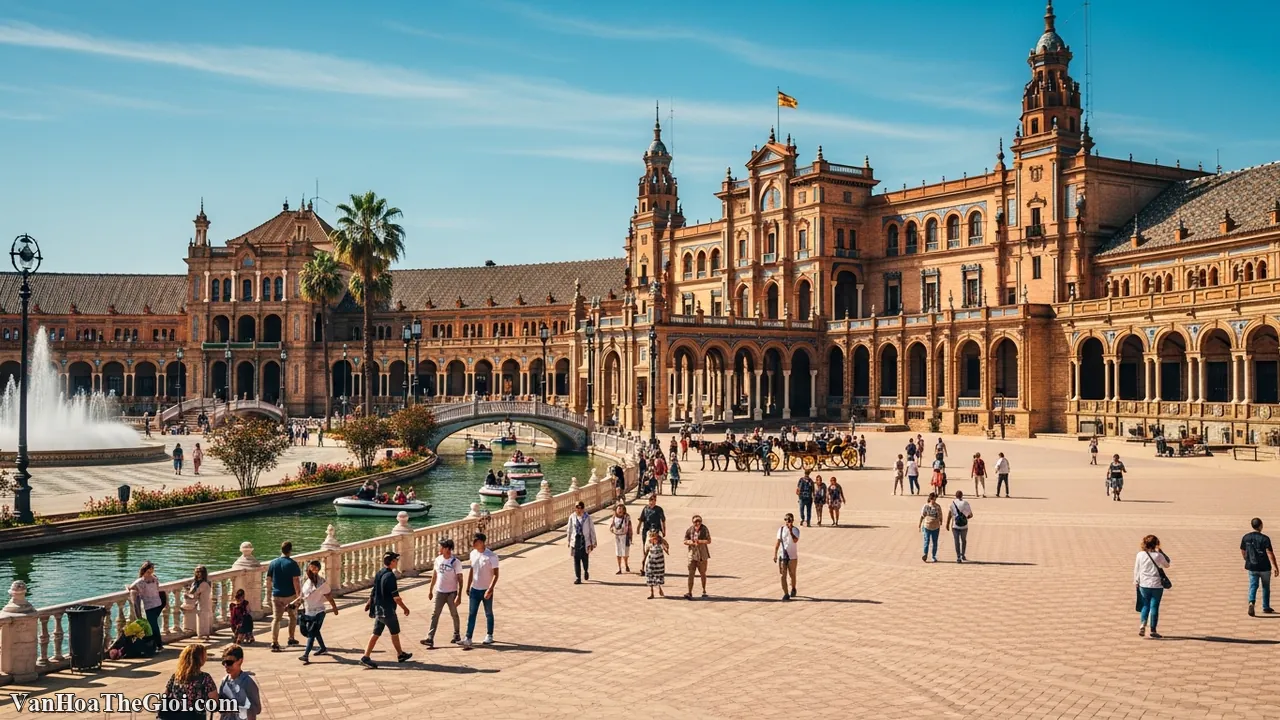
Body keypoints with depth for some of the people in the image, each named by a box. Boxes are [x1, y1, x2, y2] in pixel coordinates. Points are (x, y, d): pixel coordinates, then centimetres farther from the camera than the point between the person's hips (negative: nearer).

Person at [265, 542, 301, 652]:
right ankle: (291, 638, 27)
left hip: (276, 595, 3)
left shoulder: (273, 563, 1)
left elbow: (269, 580, 7)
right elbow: (296, 581, -15)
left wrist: (270, 592, 21)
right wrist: (299, 595, -12)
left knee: (276, 619, 4)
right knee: (293, 617, 19)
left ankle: (274, 643, -6)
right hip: (290, 595, -3)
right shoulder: (292, 564, -12)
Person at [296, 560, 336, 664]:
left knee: (311, 633, -12)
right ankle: (323, 648, 42)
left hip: (318, 612, -7)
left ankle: (306, 655, -15)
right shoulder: (306, 582, 3)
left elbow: (329, 596, -7)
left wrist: (334, 607, -1)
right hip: (308, 612, 7)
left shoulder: (322, 583, -14)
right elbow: (302, 597, 12)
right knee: (315, 632, 21)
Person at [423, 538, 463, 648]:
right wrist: (430, 590, 14)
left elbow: (460, 580, -13)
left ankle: (457, 635, 29)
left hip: (451, 593, -4)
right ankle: (430, 639, -8)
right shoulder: (438, 559, 1)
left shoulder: (456, 562, -15)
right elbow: (435, 575, 13)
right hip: (439, 592, 4)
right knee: (435, 615, -3)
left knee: (454, 614, 11)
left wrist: (459, 595, -17)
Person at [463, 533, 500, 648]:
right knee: (471, 614, -1)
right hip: (475, 590, 5)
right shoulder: (473, 554, 2)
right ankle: (468, 639, -3)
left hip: (486, 590, -5)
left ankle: (489, 636, 26)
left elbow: (496, 574, -15)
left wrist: (490, 589, -23)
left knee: (488, 614, 11)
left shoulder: (491, 556, -16)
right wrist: (468, 587, 13)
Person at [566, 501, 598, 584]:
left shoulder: (587, 517, -4)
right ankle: (578, 578, 4)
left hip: (585, 540, -1)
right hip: (575, 540, 1)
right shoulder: (572, 517, 1)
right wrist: (568, 541, 13)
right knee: (576, 560, -1)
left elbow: (592, 530, 1)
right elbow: (569, 529, 11)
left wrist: (593, 542, 1)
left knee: (585, 558, 1)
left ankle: (586, 571, 33)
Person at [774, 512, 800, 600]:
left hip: (792, 556, -2)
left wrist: (790, 531, -29)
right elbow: (777, 542, 7)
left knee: (792, 574, 10)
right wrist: (775, 554, 4)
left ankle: (793, 589, 37)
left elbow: (795, 540, -25)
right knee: (783, 575, -4)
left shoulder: (795, 530, -6)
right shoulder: (781, 529, 3)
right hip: (782, 555, 2)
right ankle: (785, 594, -2)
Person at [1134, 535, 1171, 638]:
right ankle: (1152, 631, 5)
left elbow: (1136, 569, 2)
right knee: (1154, 606, 3)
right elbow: (1167, 565, 10)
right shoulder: (1158, 555, -9)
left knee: (1145, 605, 16)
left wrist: (1136, 581, 15)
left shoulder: (1140, 555, -5)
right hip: (1156, 585, -2)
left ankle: (1143, 624, -5)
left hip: (1143, 584, 2)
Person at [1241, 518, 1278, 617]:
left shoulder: (1246, 538, 0)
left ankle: (1251, 602, -23)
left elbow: (1243, 552, 10)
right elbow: (1269, 553, -21)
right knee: (1266, 587, 15)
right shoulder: (1265, 539, -13)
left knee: (1253, 586, 3)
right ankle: (1266, 607, 26)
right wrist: (1274, 566, -24)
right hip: (1264, 567, -2)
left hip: (1252, 567, 3)